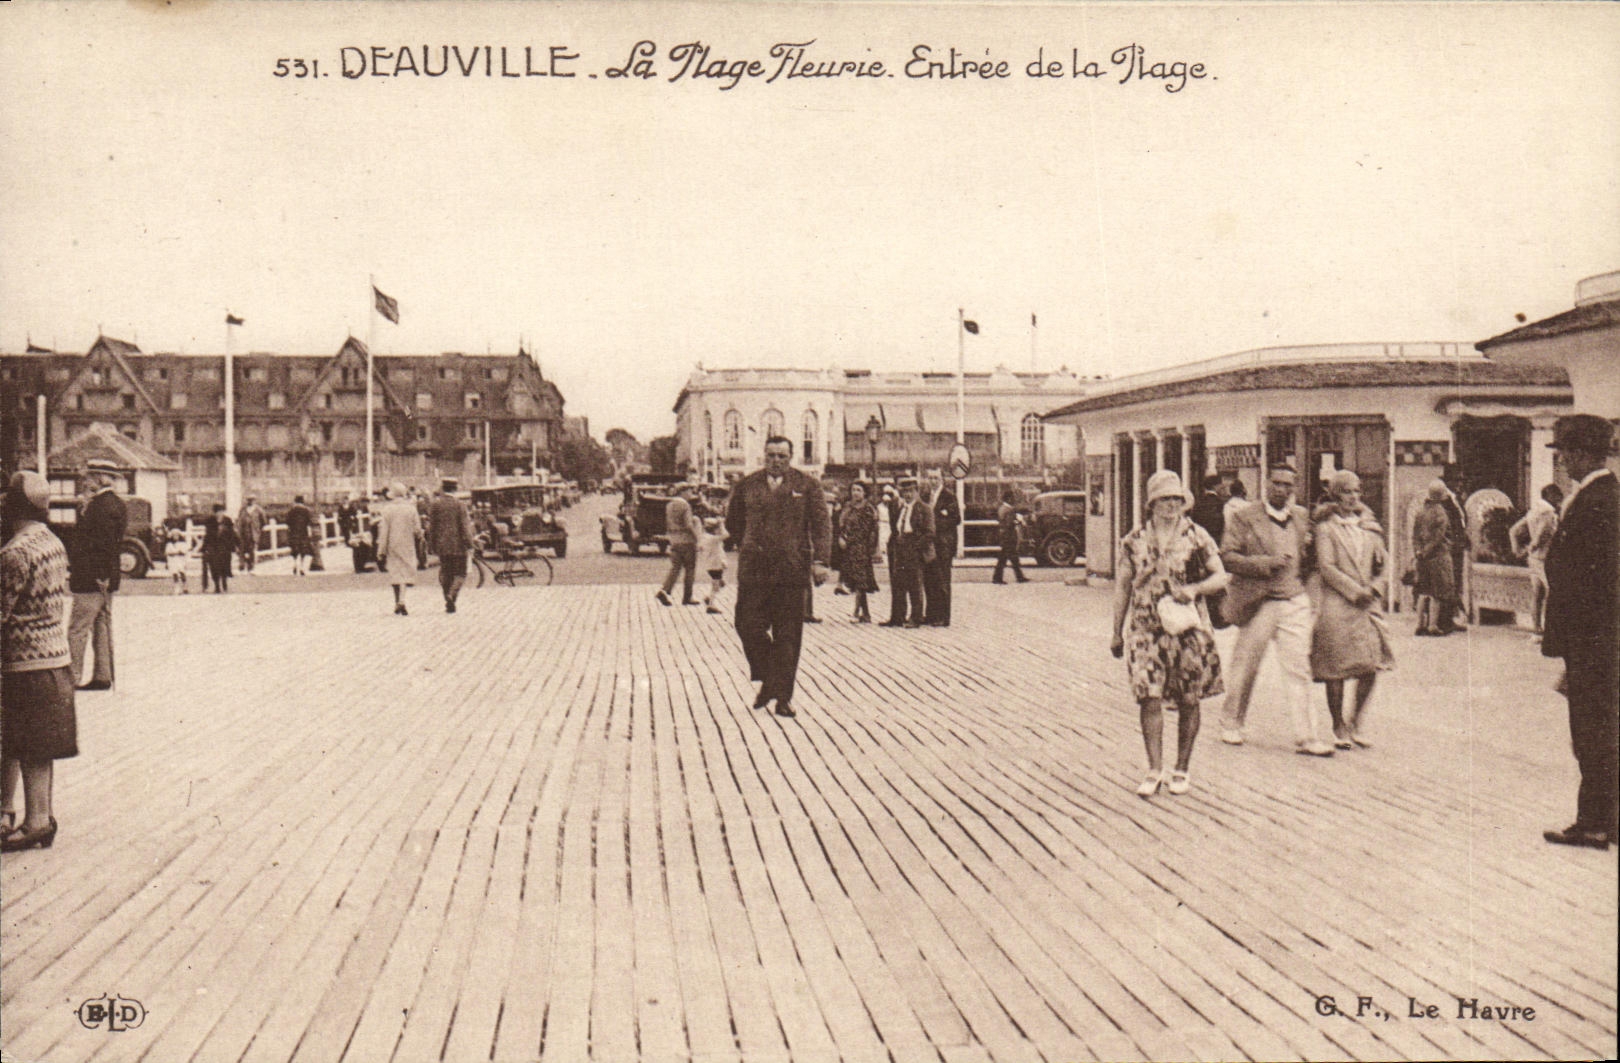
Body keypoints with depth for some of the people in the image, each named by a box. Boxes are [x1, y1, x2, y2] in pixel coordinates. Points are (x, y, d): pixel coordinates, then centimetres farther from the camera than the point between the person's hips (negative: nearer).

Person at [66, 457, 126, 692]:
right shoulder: (116, 502, 14)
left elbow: (103, 543, -22)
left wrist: (101, 577, -21)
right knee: (102, 627, 13)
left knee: (77, 629, -6)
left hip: (92, 579, -10)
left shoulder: (102, 505, -16)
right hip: (105, 579, 10)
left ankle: (73, 677, -3)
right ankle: (103, 677, 17)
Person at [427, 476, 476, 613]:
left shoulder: (434, 504, 2)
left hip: (442, 545, 3)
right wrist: (469, 544, -6)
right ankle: (452, 594, -18)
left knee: (445, 573, 13)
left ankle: (449, 603, 13)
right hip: (458, 545, -3)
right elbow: (465, 526, -11)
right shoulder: (460, 504, -8)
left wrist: (433, 546, 13)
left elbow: (431, 526, 6)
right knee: (460, 573, 6)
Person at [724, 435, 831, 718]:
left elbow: (821, 524, 0)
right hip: (753, 568, 2)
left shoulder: (807, 485, 5)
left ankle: (783, 695, 9)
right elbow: (732, 522, 22)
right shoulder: (747, 485, 11)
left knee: (787, 635, 1)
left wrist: (819, 560, -11)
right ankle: (767, 680, 19)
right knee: (749, 626, -3)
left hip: (791, 569, -2)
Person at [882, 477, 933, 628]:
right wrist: (894, 541, 5)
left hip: (914, 550, -6)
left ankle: (915, 619, 3)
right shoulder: (897, 507, 16)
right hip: (898, 550, 6)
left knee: (915, 586, -2)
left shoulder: (924, 509, -2)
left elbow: (929, 533, -6)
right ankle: (897, 617, 12)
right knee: (897, 584, 6)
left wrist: (917, 546, -12)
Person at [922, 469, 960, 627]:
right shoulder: (926, 495, 15)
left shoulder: (949, 495, -5)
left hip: (943, 543, -6)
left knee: (942, 581, -5)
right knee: (928, 580, 8)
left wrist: (938, 521, -15)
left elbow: (956, 519, -9)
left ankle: (943, 618, -2)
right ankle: (930, 615, 15)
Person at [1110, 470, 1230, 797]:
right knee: (1150, 698, -7)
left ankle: (1181, 770, 19)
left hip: (1190, 630, 0)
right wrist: (1117, 632, 11)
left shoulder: (1197, 537, 3)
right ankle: (1154, 772, 0)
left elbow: (1220, 576, 4)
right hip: (1148, 631, 0)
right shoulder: (1135, 540, 7)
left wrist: (1194, 589, -17)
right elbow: (1123, 586, 12)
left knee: (1188, 701, 5)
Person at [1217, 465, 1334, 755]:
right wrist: (1266, 564, -18)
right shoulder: (1244, 518, -3)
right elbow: (1227, 557, -10)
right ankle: (1231, 723, 26)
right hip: (1258, 603, -3)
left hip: (1295, 603, 4)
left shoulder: (1301, 517, 12)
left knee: (1299, 668, -2)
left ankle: (1306, 736, 0)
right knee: (1245, 667, 7)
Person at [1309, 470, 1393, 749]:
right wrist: (1354, 591, -13)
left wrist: (1373, 587, -1)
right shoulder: (1326, 528, 0)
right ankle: (1339, 728, 9)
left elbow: (1379, 566, 18)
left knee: (1371, 666, -2)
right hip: (1337, 604, -4)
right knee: (1336, 669, -3)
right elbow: (1326, 567, -8)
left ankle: (1356, 724, 13)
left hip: (1368, 603, 5)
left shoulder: (1369, 527, 15)